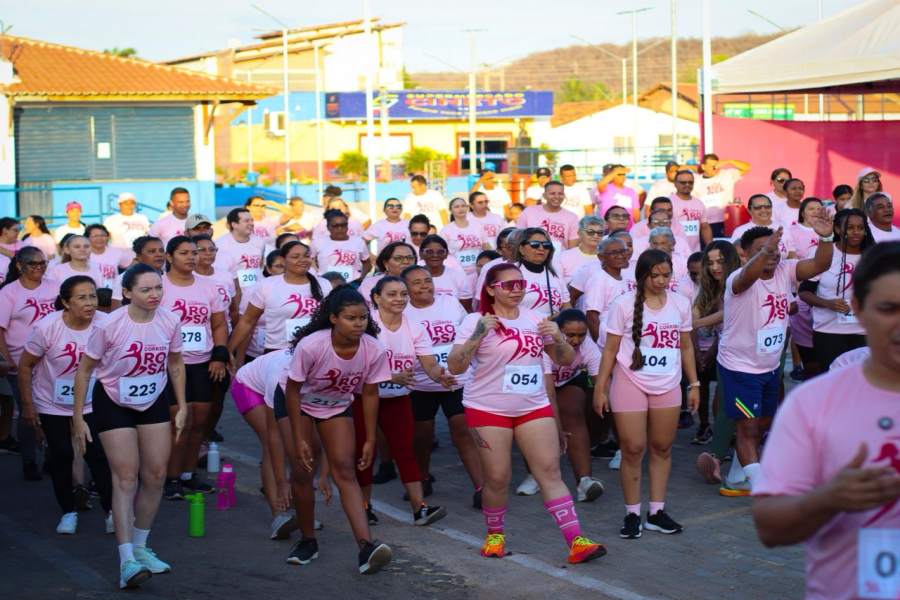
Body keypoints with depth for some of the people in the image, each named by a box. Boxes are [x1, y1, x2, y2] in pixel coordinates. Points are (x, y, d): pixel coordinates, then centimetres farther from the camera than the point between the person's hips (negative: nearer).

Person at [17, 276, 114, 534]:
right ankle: (68, 512, 22)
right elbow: (25, 366, -10)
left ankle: (112, 511, 3)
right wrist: (28, 405, -9)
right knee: (62, 458, 6)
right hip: (53, 406, 0)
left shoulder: (106, 324, -17)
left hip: (91, 405, 1)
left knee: (99, 456, -8)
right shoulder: (47, 327, -21)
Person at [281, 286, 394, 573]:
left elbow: (370, 394, -10)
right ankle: (308, 541, 10)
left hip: (337, 406, 2)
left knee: (345, 470, -11)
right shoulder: (310, 346, -35)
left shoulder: (374, 350, -25)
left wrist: (370, 440, -7)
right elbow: (293, 390, -22)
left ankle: (366, 546, -22)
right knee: (302, 470, -9)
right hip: (297, 402, -2)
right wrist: (298, 439, -20)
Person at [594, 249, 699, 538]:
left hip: (668, 386, 3)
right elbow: (610, 349, -4)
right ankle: (632, 514, 8)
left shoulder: (680, 303, 4)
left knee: (662, 448, 6)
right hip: (631, 384, -3)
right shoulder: (624, 304, -6)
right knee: (633, 449, -2)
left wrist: (694, 384, 10)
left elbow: (686, 347, 12)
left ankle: (657, 512, 15)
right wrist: (600, 388, -7)